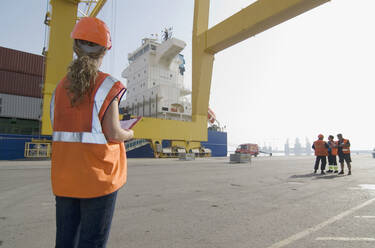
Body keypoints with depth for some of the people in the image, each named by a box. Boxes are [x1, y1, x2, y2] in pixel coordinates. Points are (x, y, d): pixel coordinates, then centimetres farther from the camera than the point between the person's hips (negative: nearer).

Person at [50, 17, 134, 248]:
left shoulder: (61, 86, 7)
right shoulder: (108, 85, -10)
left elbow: (57, 131, 7)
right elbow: (113, 133, -15)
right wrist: (129, 134, 6)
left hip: (64, 176, 6)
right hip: (98, 175, -5)